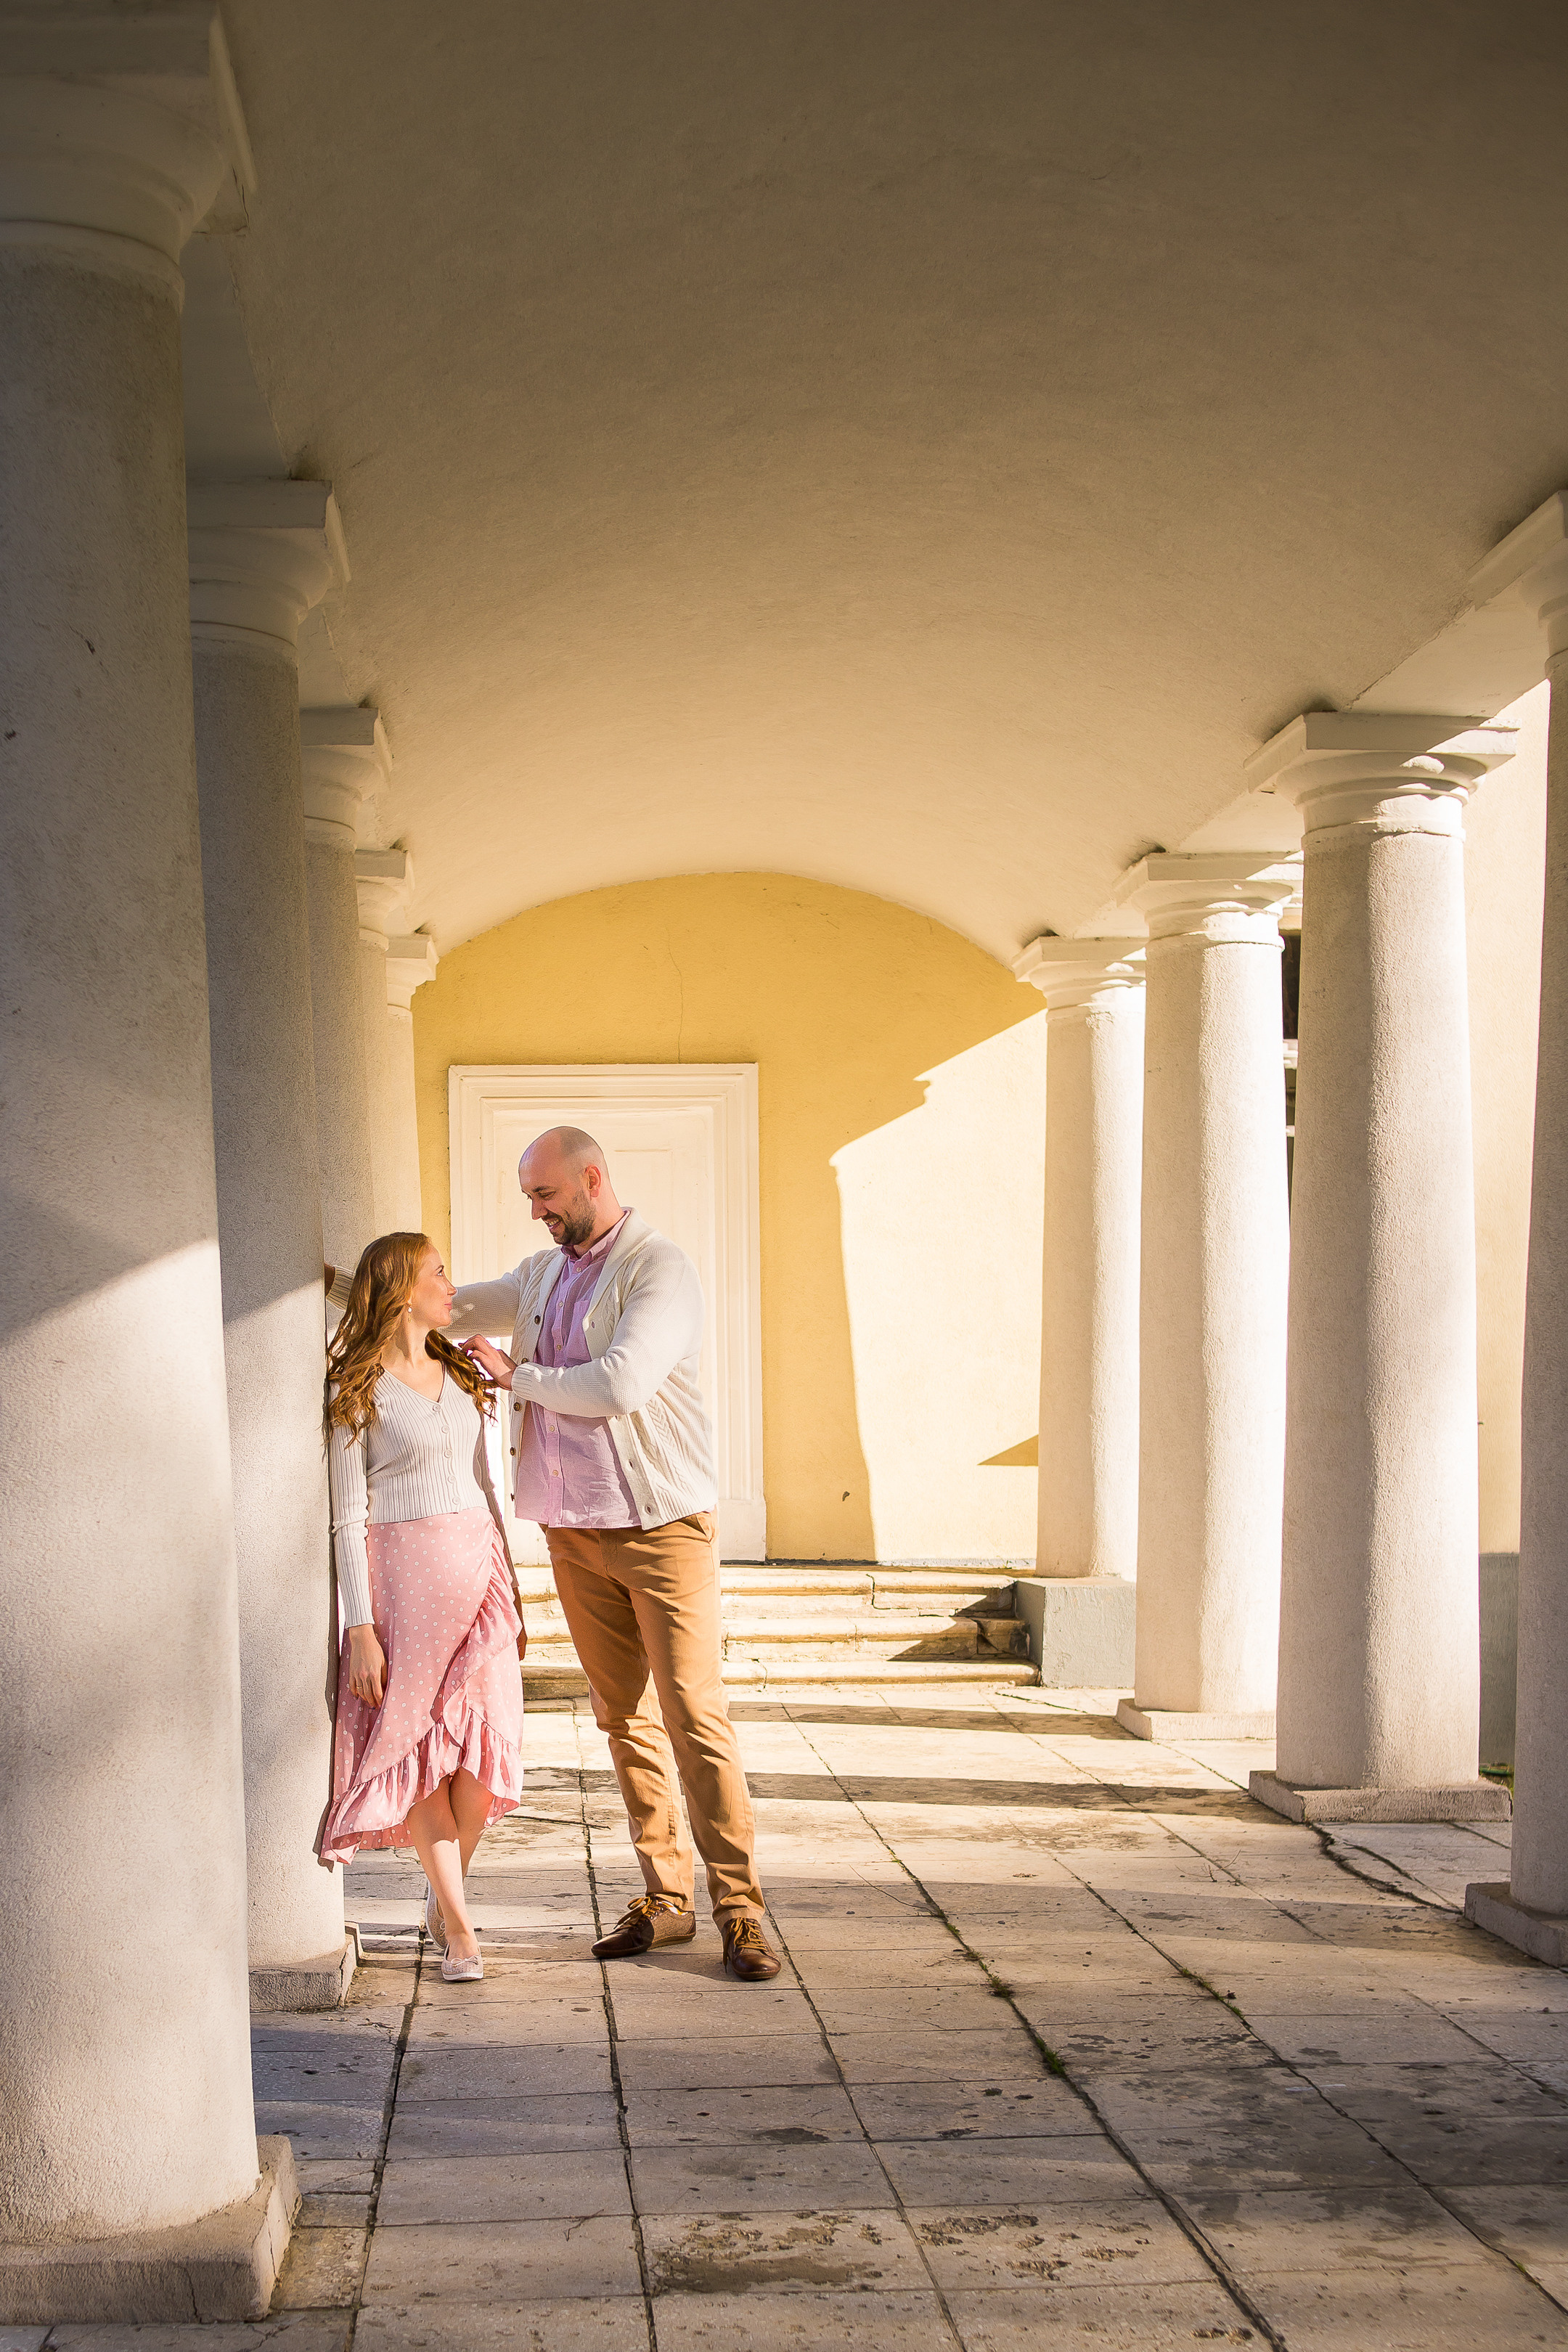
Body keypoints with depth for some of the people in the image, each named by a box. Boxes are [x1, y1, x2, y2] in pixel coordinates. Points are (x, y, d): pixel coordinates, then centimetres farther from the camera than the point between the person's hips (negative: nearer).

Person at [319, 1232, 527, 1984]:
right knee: (422, 1750, -3)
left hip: (478, 1565, 5)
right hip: (403, 1574, -5)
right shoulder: (357, 1389, -5)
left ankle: (443, 1890, 20)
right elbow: (348, 1517, -7)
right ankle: (458, 1925, 7)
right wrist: (361, 1627, -12)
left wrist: (510, 1591, 16)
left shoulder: (459, 1375, 14)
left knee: (482, 1750, -2)